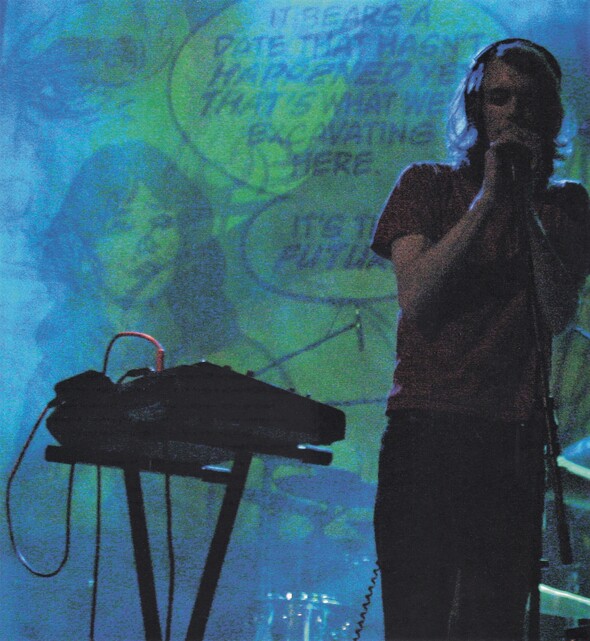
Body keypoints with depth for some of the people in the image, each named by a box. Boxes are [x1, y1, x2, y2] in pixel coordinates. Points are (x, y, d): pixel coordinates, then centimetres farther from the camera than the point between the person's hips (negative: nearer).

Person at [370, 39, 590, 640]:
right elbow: (415, 298, -5)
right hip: (423, 427, -1)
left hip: (512, 439, 1)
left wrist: (526, 204, -6)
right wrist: (487, 200, -8)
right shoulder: (426, 184, 10)